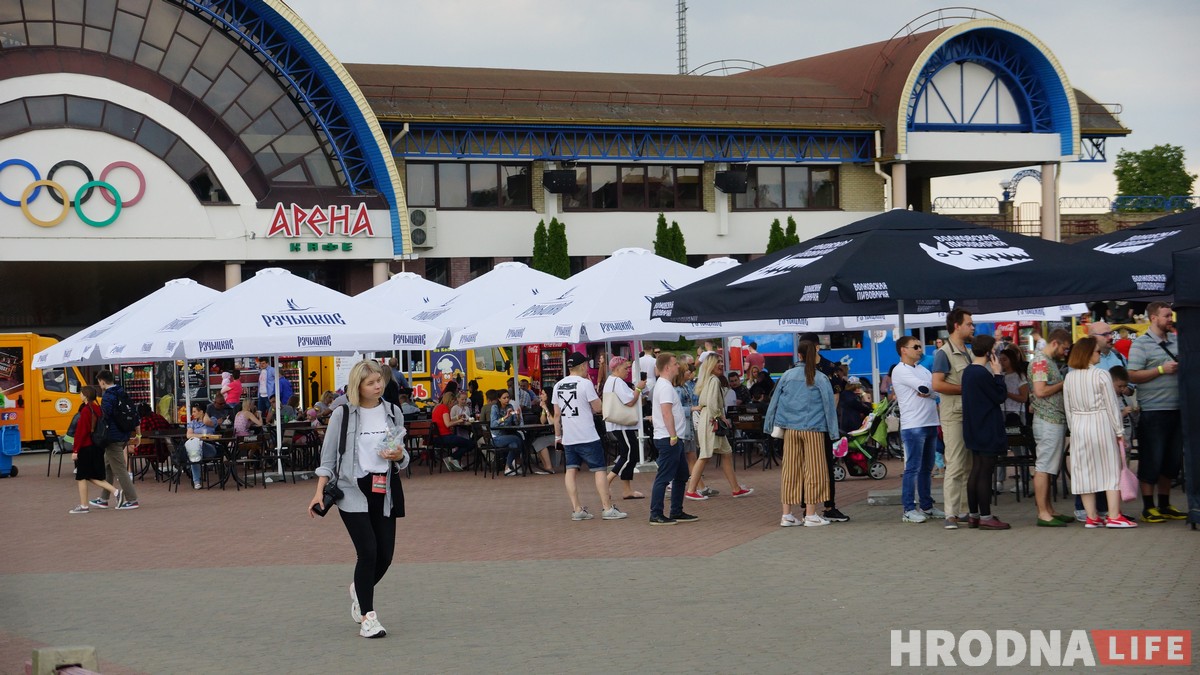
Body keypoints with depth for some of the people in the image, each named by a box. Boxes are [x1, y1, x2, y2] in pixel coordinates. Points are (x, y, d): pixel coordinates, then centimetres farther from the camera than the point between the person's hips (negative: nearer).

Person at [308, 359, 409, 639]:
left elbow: (402, 457, 16)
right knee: (368, 551, -14)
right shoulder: (342, 414, -3)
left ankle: (359, 590, 34)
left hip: (384, 490, 4)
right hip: (352, 489, -4)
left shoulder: (393, 413, 8)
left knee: (385, 555, 2)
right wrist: (319, 491, -6)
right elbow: (328, 456, 2)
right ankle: (367, 616, -5)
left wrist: (399, 456, -8)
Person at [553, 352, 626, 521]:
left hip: (568, 438, 6)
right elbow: (597, 408, -6)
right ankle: (608, 508, -1)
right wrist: (594, 390, 6)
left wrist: (558, 435, 17)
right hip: (587, 437, -6)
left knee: (571, 471, 6)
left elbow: (557, 414, 11)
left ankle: (577, 509, 3)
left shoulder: (558, 386, 8)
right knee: (600, 470, 0)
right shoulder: (585, 383, -11)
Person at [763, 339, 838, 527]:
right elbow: (829, 405, -1)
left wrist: (770, 426, 18)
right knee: (813, 470, 3)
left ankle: (787, 515, 8)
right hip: (813, 429, -3)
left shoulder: (788, 376, 4)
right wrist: (833, 432, 5)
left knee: (789, 470, 6)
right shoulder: (821, 379, -3)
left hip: (790, 429, 3)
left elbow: (774, 401, 8)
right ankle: (811, 515, 2)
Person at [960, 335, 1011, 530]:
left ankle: (973, 515, 17)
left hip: (975, 430, 10)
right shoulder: (983, 374, -20)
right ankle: (985, 517, -3)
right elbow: (1000, 396, -15)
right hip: (988, 431, -10)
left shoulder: (968, 371, 9)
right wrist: (998, 373, -9)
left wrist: (995, 374, 8)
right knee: (985, 473, -6)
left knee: (976, 470, 13)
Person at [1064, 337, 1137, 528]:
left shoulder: (1069, 378, 4)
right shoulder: (1101, 375, -10)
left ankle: (1092, 517, 9)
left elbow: (1067, 408, 8)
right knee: (1111, 469, 2)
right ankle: (1114, 516, -2)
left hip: (1078, 426, 5)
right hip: (1101, 424, -5)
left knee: (1085, 471, 7)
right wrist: (1119, 431, -2)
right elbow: (1112, 405, -8)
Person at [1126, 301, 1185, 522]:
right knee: (1151, 461, -2)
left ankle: (1164, 505, 21)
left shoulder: (1175, 341, 13)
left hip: (1175, 409, 6)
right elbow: (1133, 376, -12)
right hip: (1153, 411, -6)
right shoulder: (1140, 344, -5)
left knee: (1172, 460, 11)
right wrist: (1161, 370, -16)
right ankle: (1148, 507, 6)